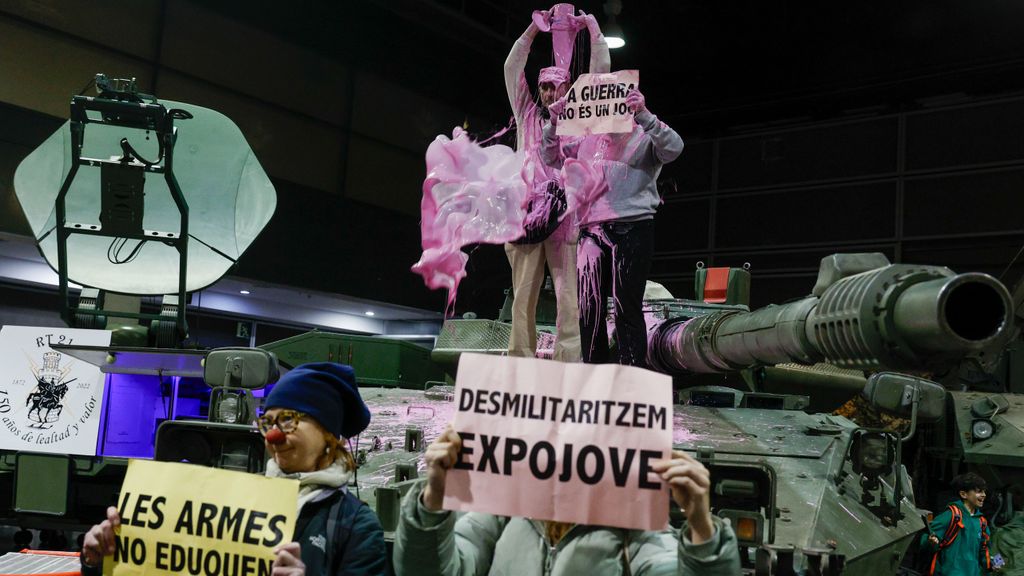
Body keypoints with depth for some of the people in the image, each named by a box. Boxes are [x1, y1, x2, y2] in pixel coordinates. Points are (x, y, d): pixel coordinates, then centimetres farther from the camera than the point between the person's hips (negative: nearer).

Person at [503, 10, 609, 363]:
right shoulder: (527, 115, 23)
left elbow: (601, 70, 16)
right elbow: (512, 68, 19)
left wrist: (594, 29, 17)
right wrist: (532, 30, 16)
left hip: (565, 211, -2)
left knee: (568, 292, -10)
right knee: (523, 293, -2)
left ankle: (568, 364, -14)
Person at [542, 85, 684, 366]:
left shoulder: (644, 138, 8)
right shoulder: (588, 141, 21)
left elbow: (673, 148, -11)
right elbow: (551, 157, 25)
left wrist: (644, 115, -20)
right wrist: (553, 124, 9)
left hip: (632, 229, -4)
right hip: (592, 232, 5)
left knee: (627, 307, -7)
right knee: (589, 308, 3)